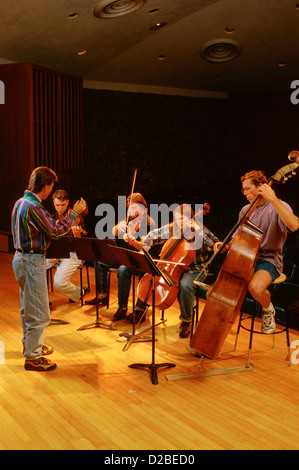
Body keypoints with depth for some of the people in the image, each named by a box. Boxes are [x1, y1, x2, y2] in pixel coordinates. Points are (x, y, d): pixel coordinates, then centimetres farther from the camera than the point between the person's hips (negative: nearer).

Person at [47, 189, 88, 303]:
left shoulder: (76, 218, -9)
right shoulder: (53, 218, 9)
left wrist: (77, 234, -34)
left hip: (71, 254, -5)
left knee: (59, 282, -24)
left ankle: (79, 294, 9)